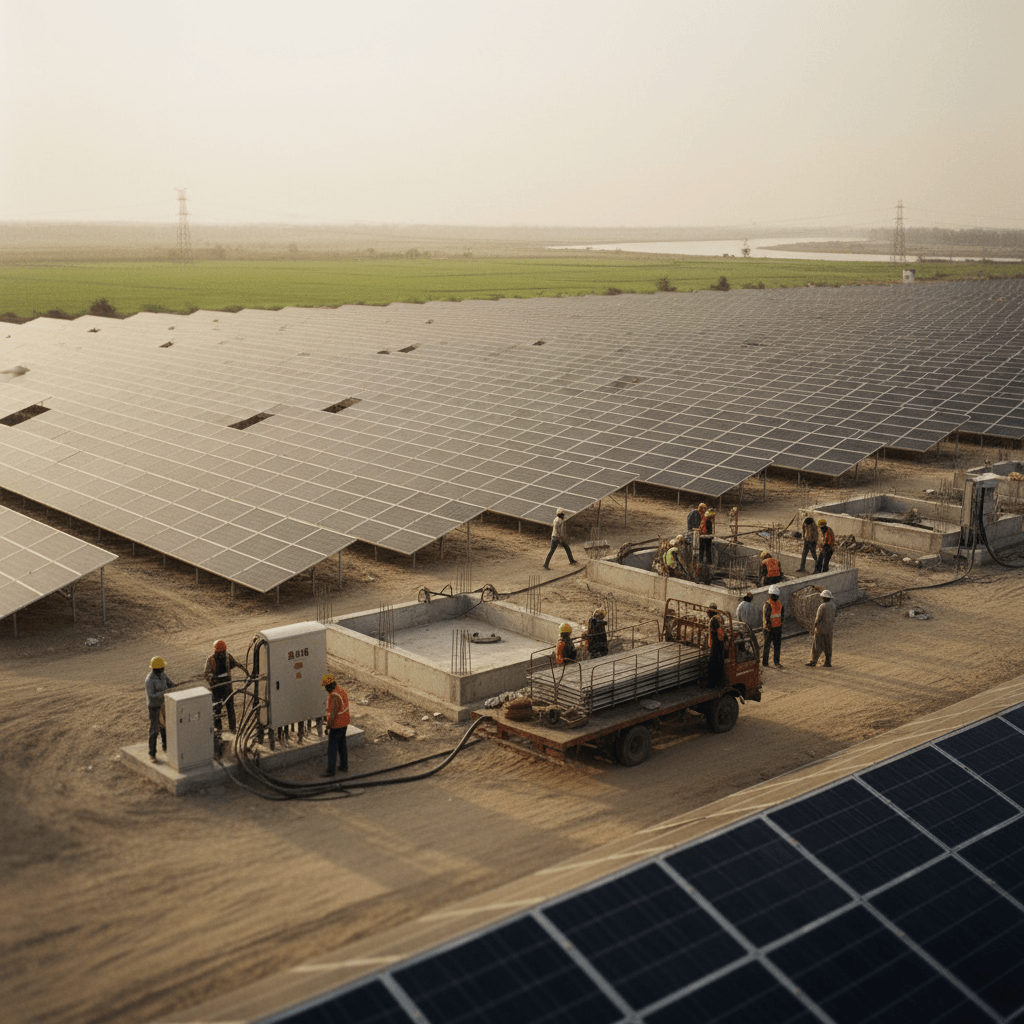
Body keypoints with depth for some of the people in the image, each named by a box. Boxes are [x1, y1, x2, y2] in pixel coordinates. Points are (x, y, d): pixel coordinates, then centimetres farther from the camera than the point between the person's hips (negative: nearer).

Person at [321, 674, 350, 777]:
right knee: (342, 745, 19)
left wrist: (328, 726, -17)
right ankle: (344, 766, 29)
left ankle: (330, 769, 8)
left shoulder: (335, 696, -27)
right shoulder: (341, 691, 3)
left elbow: (333, 714, -26)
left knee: (332, 748, 1)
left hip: (336, 726, -10)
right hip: (344, 724, 10)